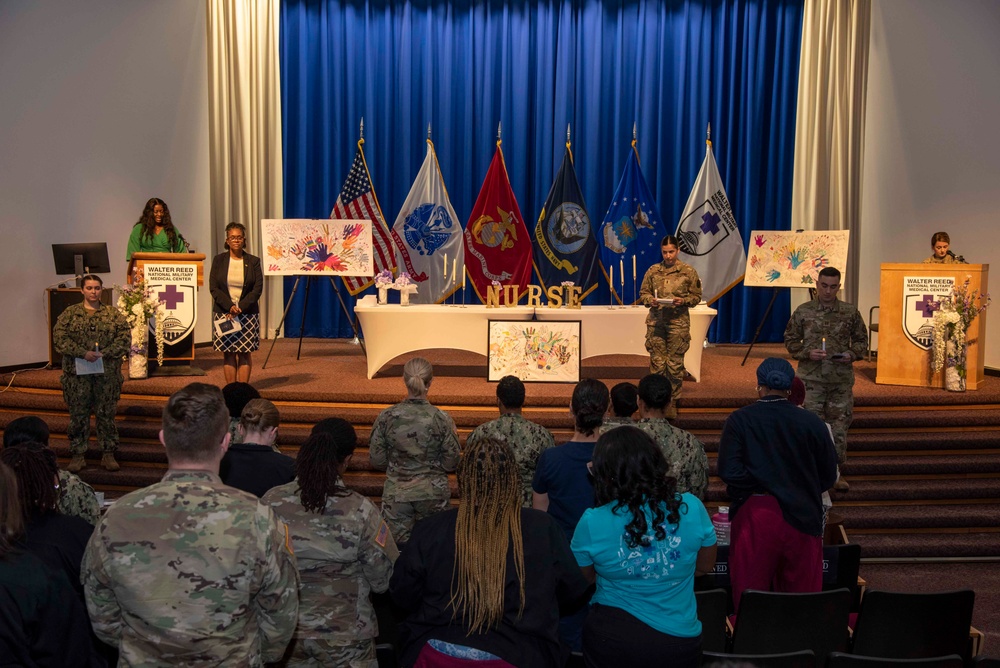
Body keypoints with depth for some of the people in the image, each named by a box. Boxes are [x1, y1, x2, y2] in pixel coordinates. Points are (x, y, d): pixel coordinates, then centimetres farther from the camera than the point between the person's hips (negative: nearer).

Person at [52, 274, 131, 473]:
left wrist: (104, 353, -15)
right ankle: (78, 455, 14)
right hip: (77, 373, 0)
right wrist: (83, 353, -16)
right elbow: (59, 337, -4)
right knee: (78, 414, 5)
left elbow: (124, 337, -2)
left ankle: (108, 454, 14)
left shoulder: (113, 314, 6)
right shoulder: (70, 313, 5)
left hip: (107, 373, 0)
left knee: (106, 413, 5)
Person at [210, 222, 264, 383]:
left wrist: (240, 308, -14)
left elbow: (258, 289, -3)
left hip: (248, 313, 0)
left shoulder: (253, 261, 4)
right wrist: (230, 307, -14)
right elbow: (213, 287, -1)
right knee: (228, 354, 1)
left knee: (245, 353, 0)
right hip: (223, 313, 1)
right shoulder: (218, 260, 6)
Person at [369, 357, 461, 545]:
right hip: (433, 494, 0)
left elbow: (376, 460, -3)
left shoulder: (386, 417, -9)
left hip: (396, 494, 1)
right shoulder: (442, 419, -12)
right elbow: (451, 463, -7)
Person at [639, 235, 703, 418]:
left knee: (675, 363, 3)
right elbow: (643, 292, 12)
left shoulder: (688, 271, 0)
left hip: (678, 321, -1)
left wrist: (683, 301, -14)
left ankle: (673, 402, 14)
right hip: (656, 321, 1)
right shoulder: (653, 270, 5)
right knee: (656, 362, 2)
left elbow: (696, 296, 5)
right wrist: (650, 300, -9)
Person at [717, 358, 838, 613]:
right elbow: (829, 476, 6)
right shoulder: (813, 423, 1)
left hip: (753, 517, -2)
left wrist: (757, 487, 0)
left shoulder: (739, 420, -4)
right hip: (802, 517, 2)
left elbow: (729, 471, -14)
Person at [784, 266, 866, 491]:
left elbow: (862, 340, 12)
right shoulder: (803, 312, 1)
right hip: (811, 378, -1)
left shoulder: (851, 312, 5)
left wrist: (851, 354, -8)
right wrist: (807, 353, -11)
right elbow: (790, 340, 6)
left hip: (841, 379, 2)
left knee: (839, 424, 6)